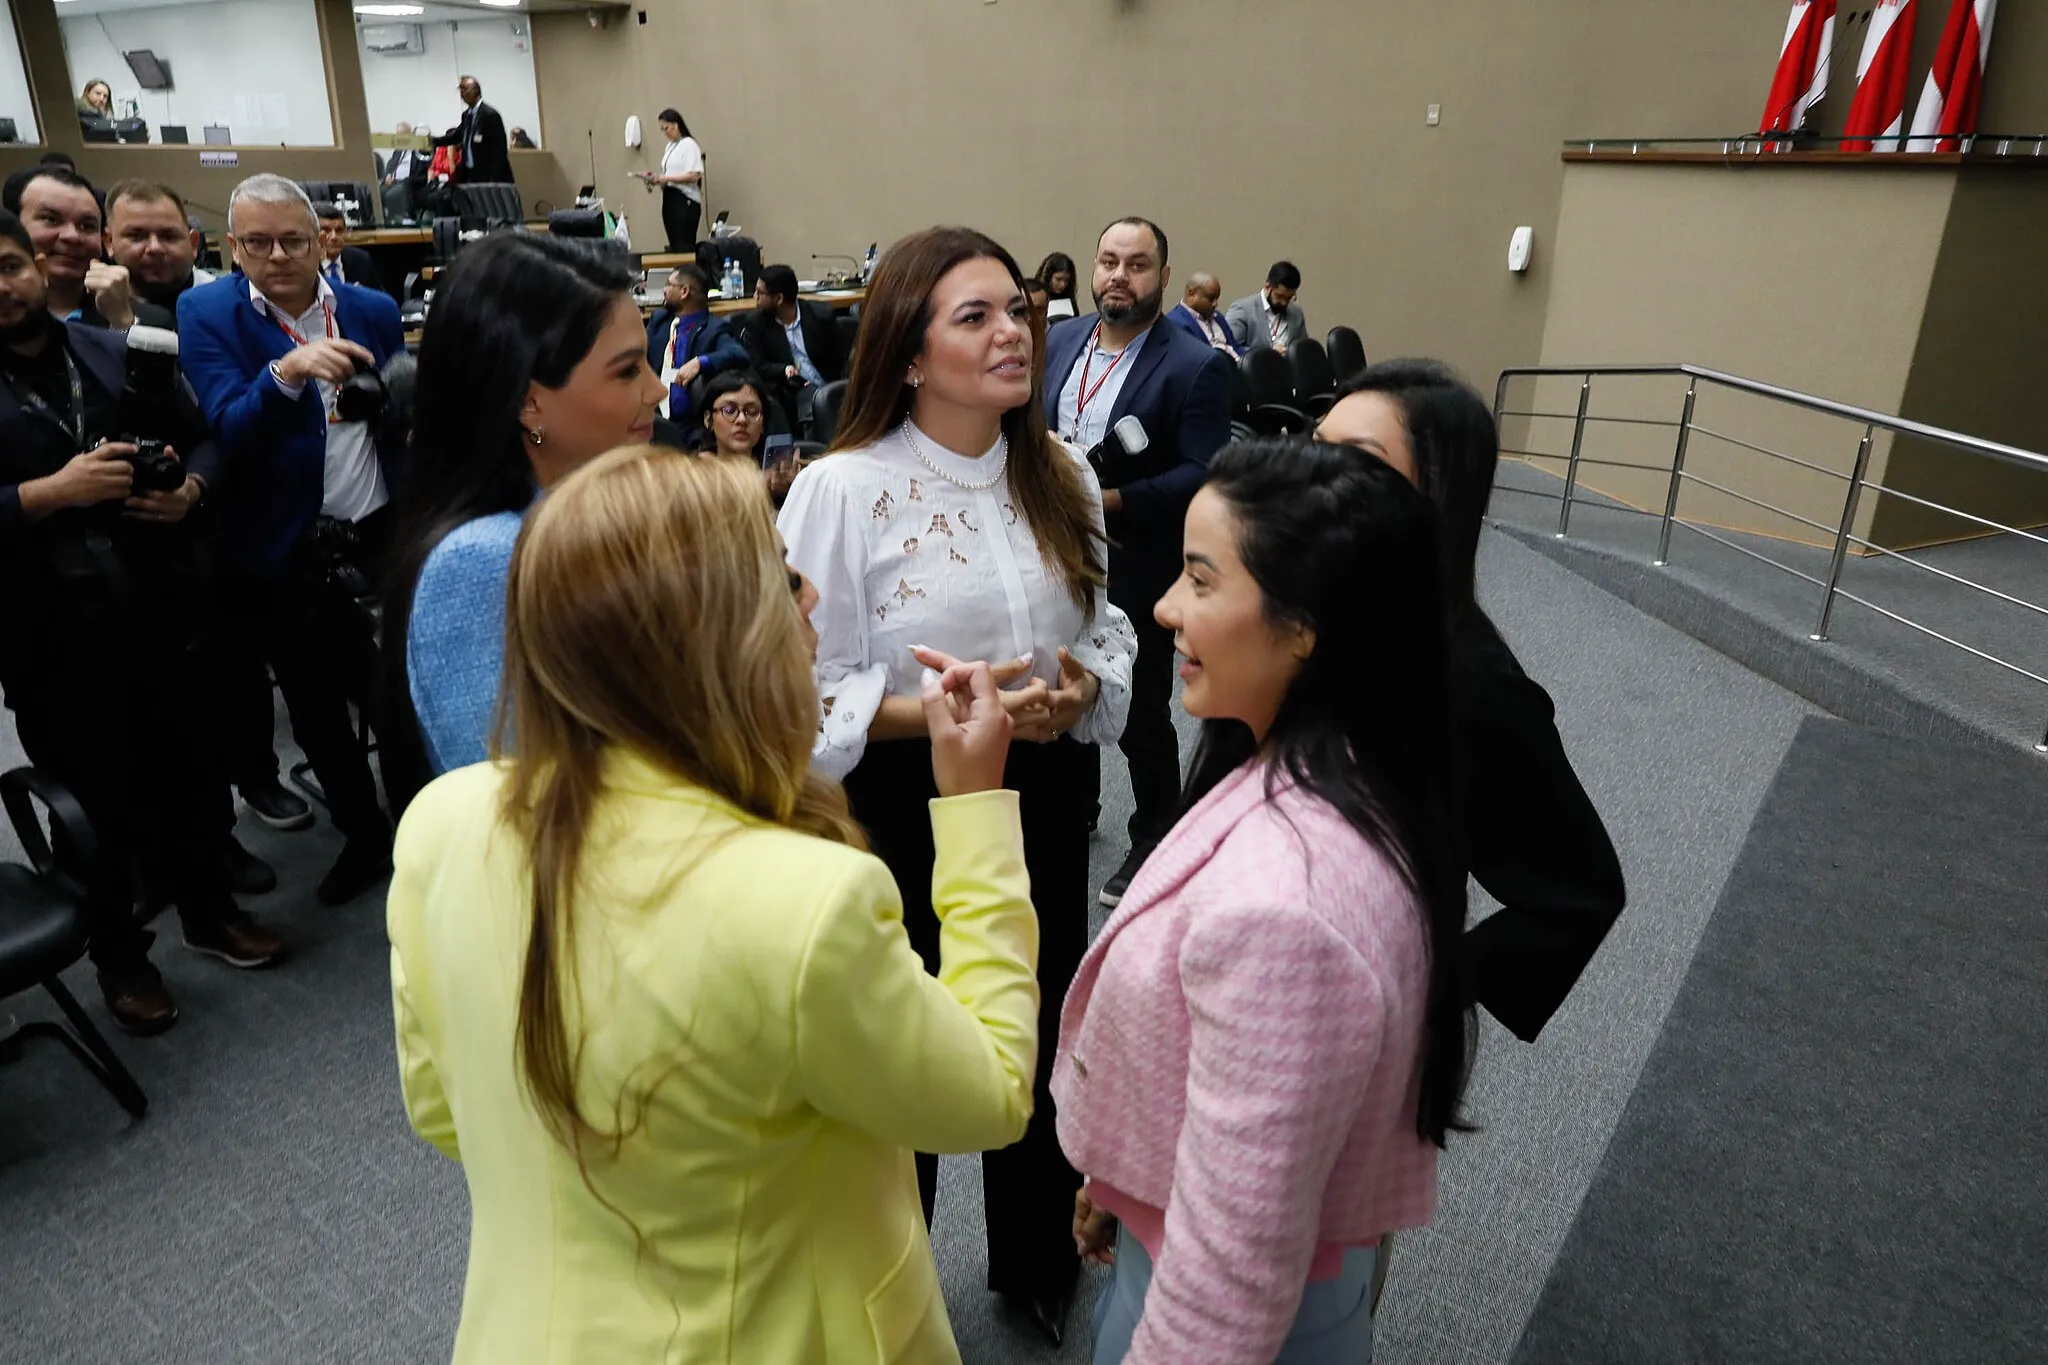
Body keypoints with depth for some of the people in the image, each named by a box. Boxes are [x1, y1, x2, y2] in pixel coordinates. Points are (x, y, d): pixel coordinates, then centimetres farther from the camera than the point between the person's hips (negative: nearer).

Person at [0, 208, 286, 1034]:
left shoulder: (120, 353, 7)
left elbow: (203, 438, 10)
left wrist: (190, 489, -9)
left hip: (167, 610, 3)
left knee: (194, 773, 15)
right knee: (97, 804, 10)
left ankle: (209, 911, 37)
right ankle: (118, 954, 30)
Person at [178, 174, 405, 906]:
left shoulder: (374, 310, 2)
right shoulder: (206, 314, -5)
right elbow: (231, 439, -17)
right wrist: (285, 371, -32)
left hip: (384, 538, 1)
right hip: (285, 557, 0)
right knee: (316, 712, 13)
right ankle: (364, 835, 33)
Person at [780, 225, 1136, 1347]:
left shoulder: (1062, 477, 1)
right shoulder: (840, 491, -15)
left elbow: (1109, 634, 8)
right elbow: (808, 698, -15)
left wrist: (1080, 690, -13)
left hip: (1042, 801, 5)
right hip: (902, 815, -4)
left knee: (1038, 1045, 21)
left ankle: (1038, 1264, 50)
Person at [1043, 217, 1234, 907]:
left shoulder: (1196, 366, -13)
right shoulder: (1059, 341, 4)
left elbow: (1204, 474, -18)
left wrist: (1113, 500, -25)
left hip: (1137, 569, -5)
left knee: (1142, 717, 9)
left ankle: (1153, 842, 28)